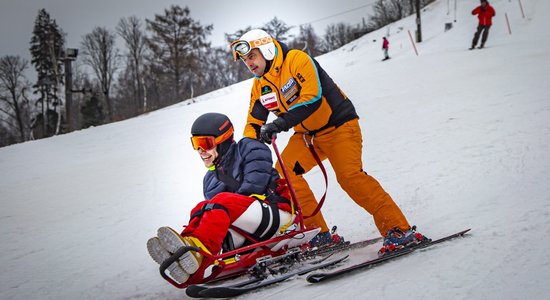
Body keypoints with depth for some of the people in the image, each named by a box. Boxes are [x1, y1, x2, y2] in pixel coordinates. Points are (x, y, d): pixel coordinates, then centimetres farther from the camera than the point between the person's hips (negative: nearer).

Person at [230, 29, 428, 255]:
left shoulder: (296, 60, -18)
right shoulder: (259, 87, 5)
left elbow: (312, 97, -29)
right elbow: (253, 123, 8)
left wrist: (280, 124, -37)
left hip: (337, 124, -7)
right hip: (306, 135, 7)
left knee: (350, 175, -23)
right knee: (283, 171, -13)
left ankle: (398, 229, -18)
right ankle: (317, 232, -7)